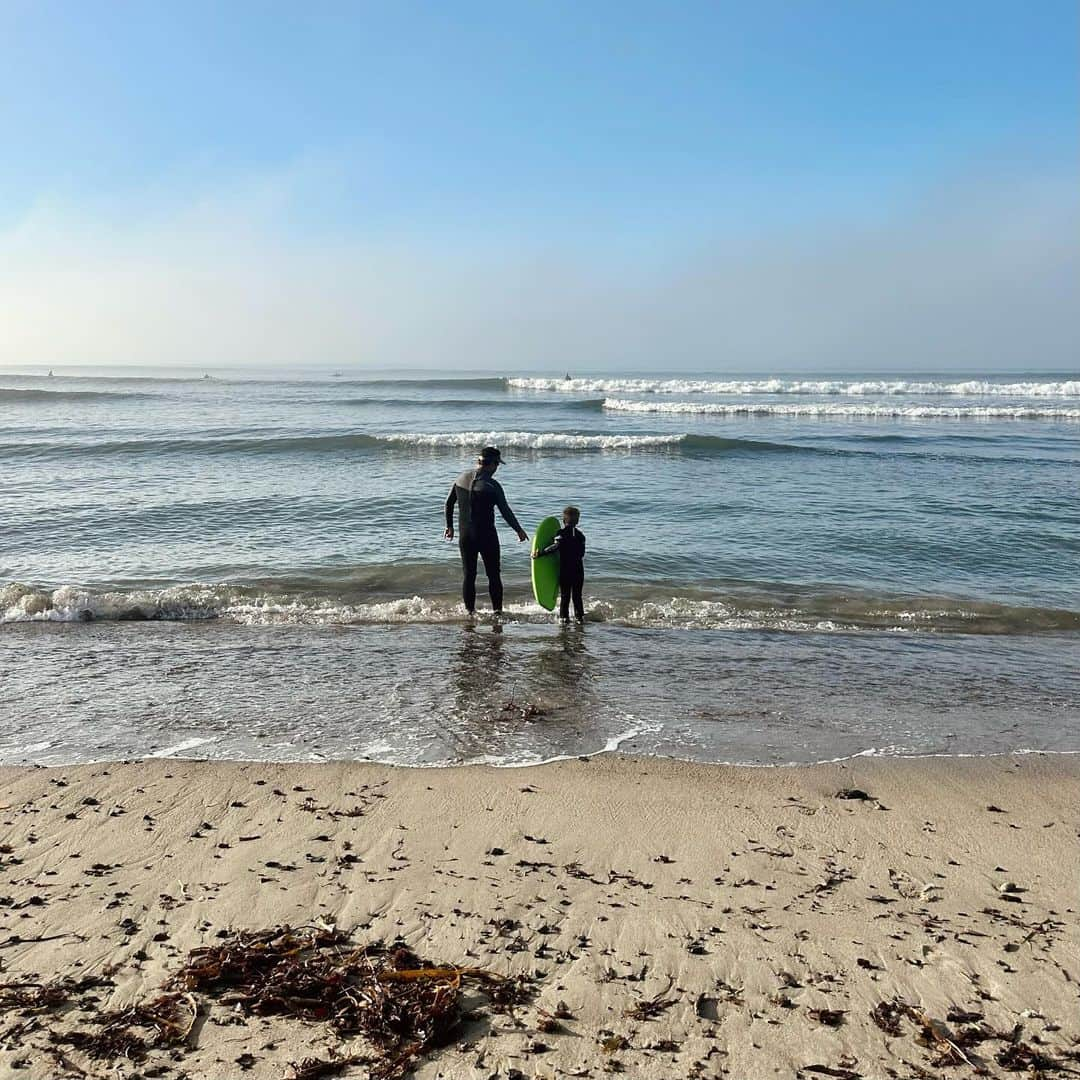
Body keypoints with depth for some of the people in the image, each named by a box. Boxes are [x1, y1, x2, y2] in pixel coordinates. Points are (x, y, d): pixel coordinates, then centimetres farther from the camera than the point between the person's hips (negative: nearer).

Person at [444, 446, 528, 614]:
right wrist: (519, 530, 1)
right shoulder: (492, 485, -15)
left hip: (464, 535, 5)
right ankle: (497, 610, 10)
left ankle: (470, 612, 13)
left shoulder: (462, 477, 2)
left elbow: (449, 503, 9)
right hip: (486, 536, -5)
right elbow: (505, 512, -12)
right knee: (493, 575, 8)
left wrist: (450, 526, 21)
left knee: (469, 576, 11)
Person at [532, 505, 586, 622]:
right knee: (577, 596, 11)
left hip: (565, 570, -3)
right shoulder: (580, 535, 6)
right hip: (579, 570, 3)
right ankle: (579, 617, 12)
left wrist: (540, 553, -26)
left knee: (564, 596, 5)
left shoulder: (561, 533, -9)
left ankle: (564, 617, 3)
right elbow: (582, 553, 11)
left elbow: (555, 547, -24)